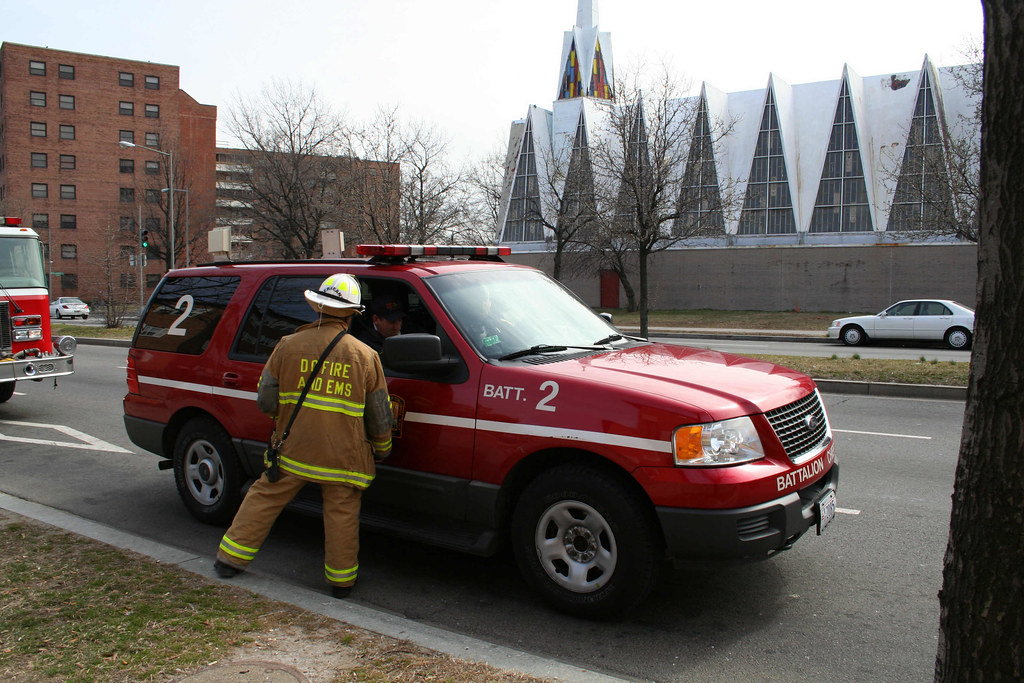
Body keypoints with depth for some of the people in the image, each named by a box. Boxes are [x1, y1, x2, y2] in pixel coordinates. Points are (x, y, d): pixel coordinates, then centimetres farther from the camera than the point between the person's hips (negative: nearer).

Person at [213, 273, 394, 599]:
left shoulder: (288, 346, -2)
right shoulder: (365, 356, -4)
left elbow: (265, 402, 3)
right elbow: (379, 417, 2)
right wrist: (382, 449, 19)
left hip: (292, 450, 2)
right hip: (342, 457, -1)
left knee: (264, 498, 18)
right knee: (342, 514, 11)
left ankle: (231, 558, 28)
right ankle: (341, 578, 21)